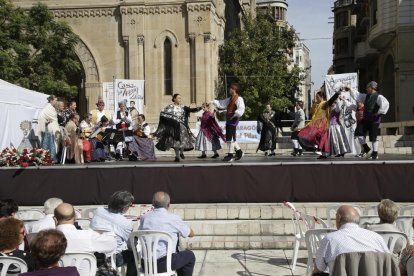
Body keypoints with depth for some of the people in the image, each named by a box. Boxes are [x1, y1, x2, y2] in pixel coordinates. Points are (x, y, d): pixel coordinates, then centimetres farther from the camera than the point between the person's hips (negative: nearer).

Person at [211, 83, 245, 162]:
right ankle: (239, 151, 24)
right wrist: (213, 102, 22)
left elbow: (241, 109, -21)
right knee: (229, 138, 12)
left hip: (233, 119, -9)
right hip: (229, 119, 9)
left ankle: (230, 155, 0)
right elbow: (222, 104, 27)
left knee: (230, 138, -7)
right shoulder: (230, 99, 19)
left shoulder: (239, 99, -9)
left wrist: (234, 114, -27)